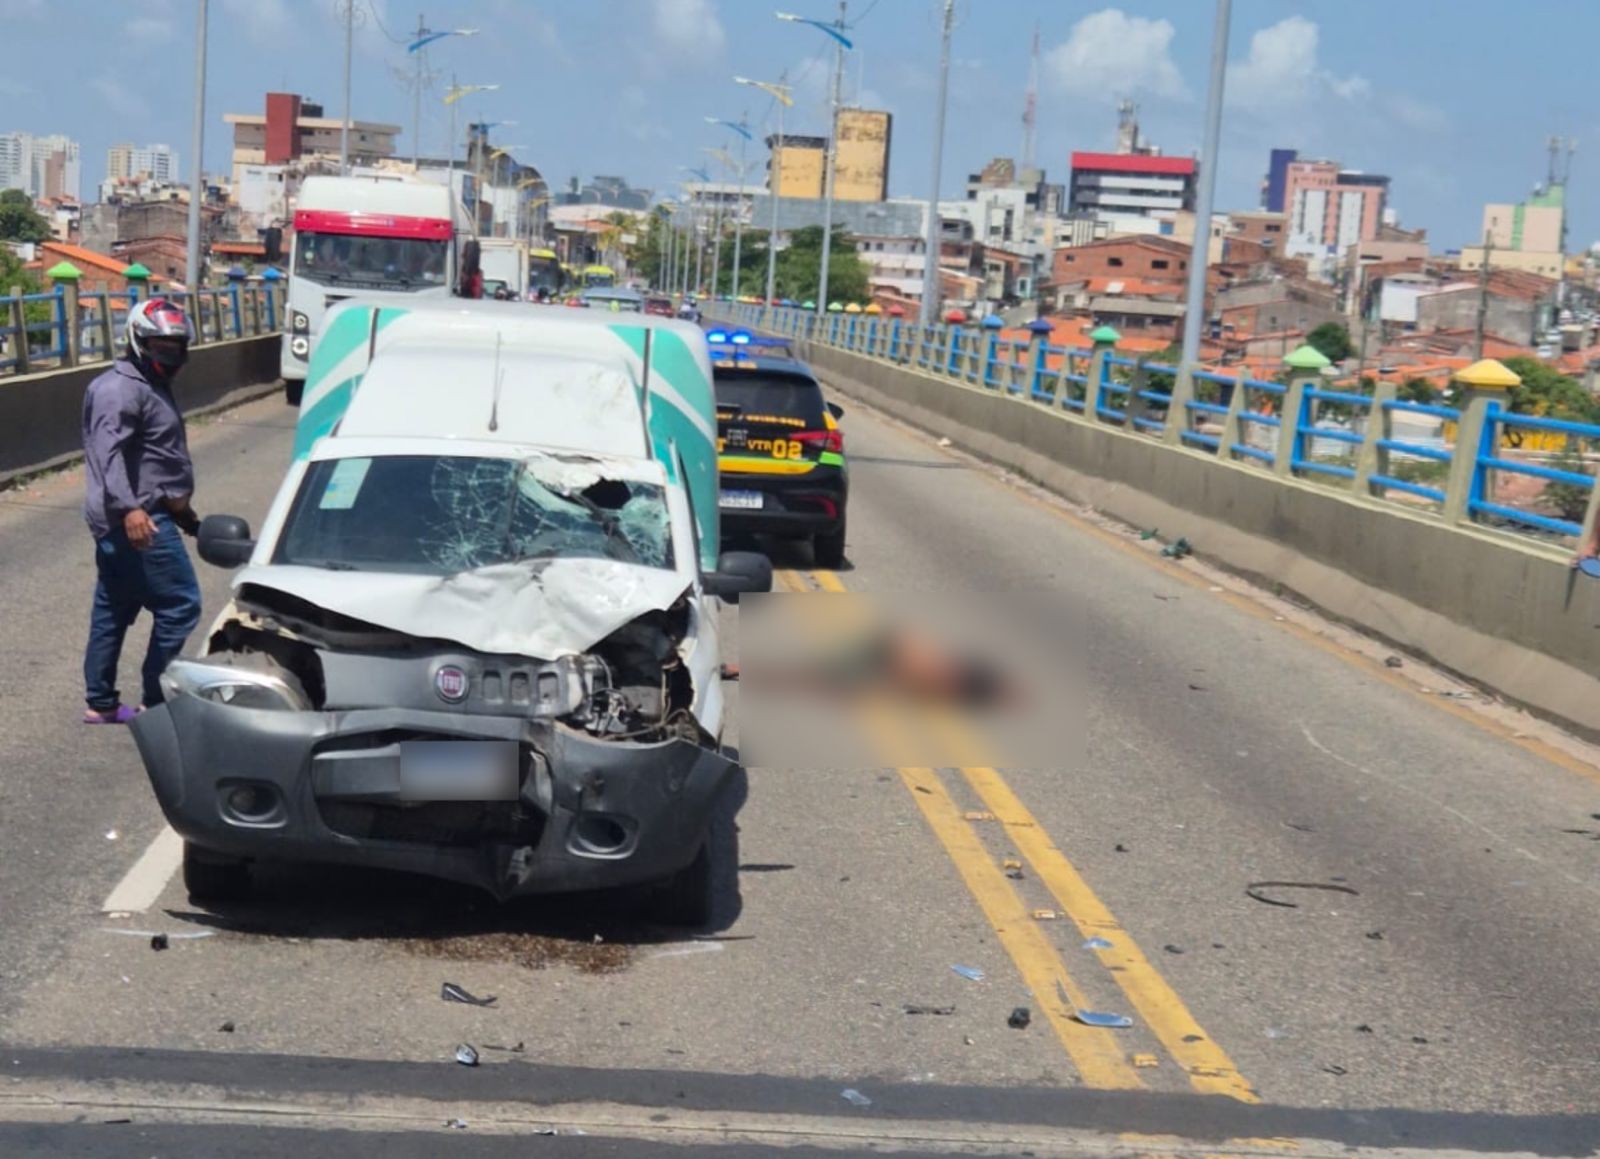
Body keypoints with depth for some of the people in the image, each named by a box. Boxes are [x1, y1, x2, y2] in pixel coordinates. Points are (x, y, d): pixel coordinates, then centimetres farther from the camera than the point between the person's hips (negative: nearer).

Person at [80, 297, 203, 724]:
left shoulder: (151, 386, 20)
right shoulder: (122, 389, -13)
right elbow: (109, 452, -26)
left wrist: (183, 512, 34)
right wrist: (129, 508, -39)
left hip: (121, 523, 11)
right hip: (138, 521, -11)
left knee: (112, 613, 14)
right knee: (180, 605, -9)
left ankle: (101, 702, 21)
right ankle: (155, 701, -5)